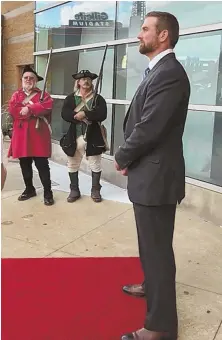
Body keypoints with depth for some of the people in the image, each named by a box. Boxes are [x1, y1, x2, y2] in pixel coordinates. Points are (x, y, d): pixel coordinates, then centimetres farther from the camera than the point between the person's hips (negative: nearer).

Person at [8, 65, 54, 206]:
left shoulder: (43, 94, 5)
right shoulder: (16, 95, 12)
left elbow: (47, 106, -16)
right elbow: (12, 109, -7)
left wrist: (28, 108, -19)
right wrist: (35, 110, -16)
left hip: (38, 134, -3)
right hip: (21, 134, 4)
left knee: (42, 164, -3)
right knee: (25, 164, 12)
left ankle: (48, 193, 6)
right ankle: (29, 189, 28)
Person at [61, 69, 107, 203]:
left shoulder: (98, 98, 3)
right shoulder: (70, 98, 7)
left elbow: (102, 115, -13)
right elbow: (65, 114, -7)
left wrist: (85, 114, -18)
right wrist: (77, 116, -21)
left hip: (93, 137, -1)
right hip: (75, 136, 2)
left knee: (95, 164, 5)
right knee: (73, 165, 9)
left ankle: (95, 190, 19)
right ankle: (74, 190, 22)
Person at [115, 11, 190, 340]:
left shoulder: (169, 73, -19)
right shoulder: (158, 71, 14)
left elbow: (149, 128, -24)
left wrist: (122, 158, -8)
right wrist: (128, 156, 3)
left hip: (156, 176, -10)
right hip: (150, 173, 10)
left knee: (157, 247, 0)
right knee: (151, 242, 25)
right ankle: (152, 285, 47)